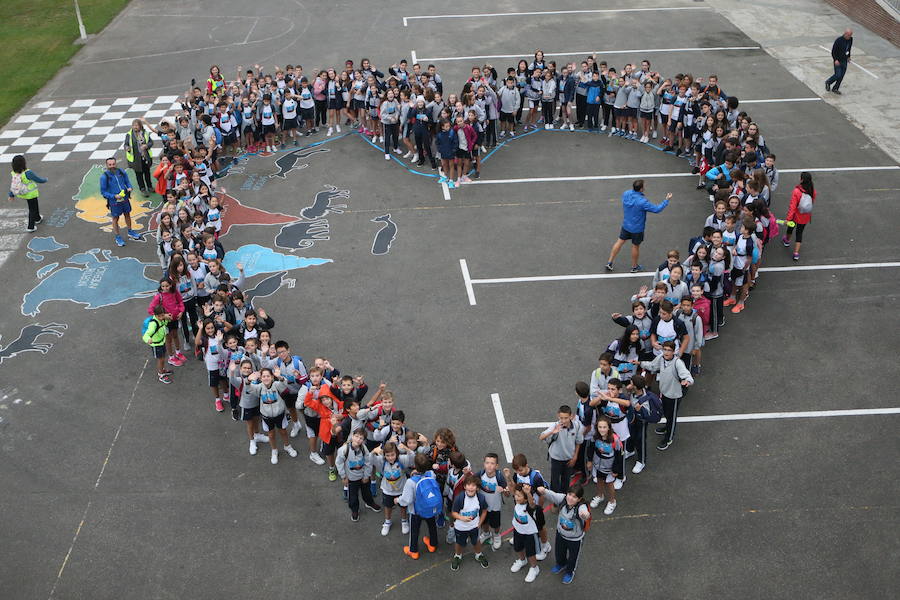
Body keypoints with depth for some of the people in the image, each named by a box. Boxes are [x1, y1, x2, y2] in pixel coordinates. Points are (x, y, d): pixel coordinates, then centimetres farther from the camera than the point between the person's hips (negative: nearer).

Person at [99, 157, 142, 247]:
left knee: (127, 214, 21)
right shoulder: (104, 176, -17)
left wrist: (129, 187, -13)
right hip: (114, 201, -4)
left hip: (125, 198, 4)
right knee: (115, 219, 10)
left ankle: (130, 232, 43)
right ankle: (118, 237, 25)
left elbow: (127, 182, 10)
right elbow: (103, 192, -13)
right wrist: (114, 196, -25)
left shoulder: (121, 172, -5)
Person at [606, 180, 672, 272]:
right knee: (635, 246, 15)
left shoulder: (626, 194, -14)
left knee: (620, 242, 19)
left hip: (626, 225, 5)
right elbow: (657, 209, -23)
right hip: (637, 228, -5)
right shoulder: (642, 201, -31)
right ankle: (634, 267, 34)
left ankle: (609, 262, 24)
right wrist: (667, 200, -12)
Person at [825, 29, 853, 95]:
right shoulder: (839, 40, -20)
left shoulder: (850, 39, -2)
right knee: (838, 75, -7)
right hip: (838, 61, -6)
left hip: (844, 60, 6)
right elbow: (833, 51, -15)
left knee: (842, 76, 6)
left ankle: (835, 88, 19)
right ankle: (828, 82, 21)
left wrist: (848, 57, 17)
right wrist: (835, 60, -22)